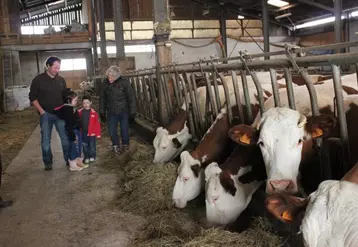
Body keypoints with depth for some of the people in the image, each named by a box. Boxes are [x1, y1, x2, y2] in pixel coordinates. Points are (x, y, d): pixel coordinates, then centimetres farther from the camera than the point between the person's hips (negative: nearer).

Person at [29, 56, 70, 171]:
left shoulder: (61, 80, 6)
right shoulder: (38, 79, -6)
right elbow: (32, 97, -3)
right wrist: (41, 111, -11)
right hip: (46, 114, -3)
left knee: (65, 137, 5)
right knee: (46, 140, 4)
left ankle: (68, 159, 18)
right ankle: (48, 162, 17)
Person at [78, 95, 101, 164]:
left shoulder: (93, 113, -9)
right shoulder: (79, 112, -2)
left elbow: (97, 124, -6)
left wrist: (98, 134, -5)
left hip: (91, 133, -2)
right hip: (83, 133, 3)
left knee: (92, 145, 7)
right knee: (84, 146, 11)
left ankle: (92, 156, 24)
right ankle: (86, 157, 24)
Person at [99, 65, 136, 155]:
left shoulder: (124, 83, -14)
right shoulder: (105, 83, -4)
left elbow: (131, 98, -9)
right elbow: (102, 98, 6)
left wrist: (132, 113, -9)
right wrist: (102, 112, 8)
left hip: (123, 111, -2)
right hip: (111, 112, 3)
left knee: (124, 130, 5)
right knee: (112, 131, 3)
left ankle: (125, 147, 28)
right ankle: (116, 147, 25)